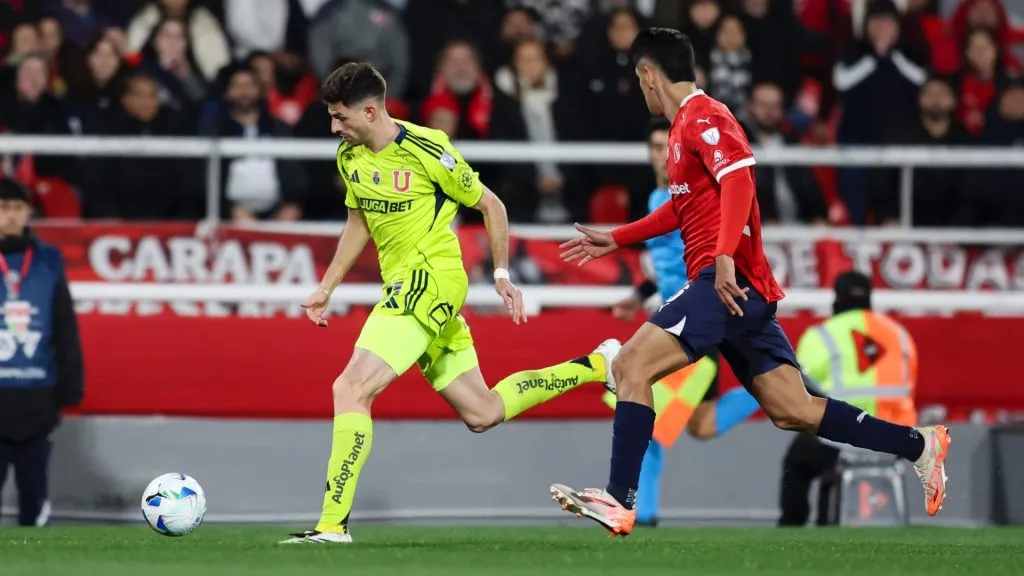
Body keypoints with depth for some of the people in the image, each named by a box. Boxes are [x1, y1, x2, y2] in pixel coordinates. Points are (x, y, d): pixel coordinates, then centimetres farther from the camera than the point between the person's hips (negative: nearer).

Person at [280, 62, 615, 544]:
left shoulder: (426, 150, -15)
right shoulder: (350, 156, 7)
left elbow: (491, 206, -3)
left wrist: (502, 275, -1)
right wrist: (326, 288, 19)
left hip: (431, 280, -9)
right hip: (403, 285, 9)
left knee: (351, 389, -19)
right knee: (482, 413, 12)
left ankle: (333, 524, -20)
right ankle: (594, 367, 27)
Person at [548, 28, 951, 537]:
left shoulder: (701, 117, -7)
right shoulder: (687, 126, 23)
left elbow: (738, 179, -23)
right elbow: (681, 209, 38)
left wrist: (724, 256, -33)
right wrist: (614, 239, 41)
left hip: (728, 282, -10)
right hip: (738, 292, 10)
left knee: (631, 366, -15)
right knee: (793, 411, 8)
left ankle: (618, 502, -22)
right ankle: (920, 445, 9)